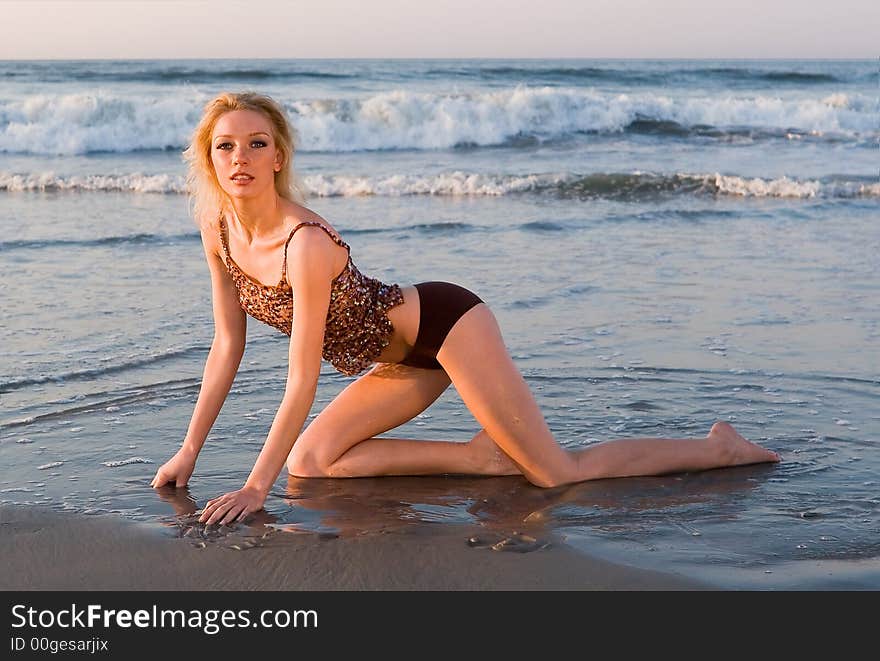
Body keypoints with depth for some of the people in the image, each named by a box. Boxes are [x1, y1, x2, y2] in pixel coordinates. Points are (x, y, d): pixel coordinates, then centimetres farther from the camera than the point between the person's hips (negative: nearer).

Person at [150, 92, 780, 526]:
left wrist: (257, 485, -25)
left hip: (442, 320, -8)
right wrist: (189, 451, 2)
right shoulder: (219, 229, -5)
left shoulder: (306, 242, -29)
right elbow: (228, 345, 3)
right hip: (409, 356, 9)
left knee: (558, 472, -8)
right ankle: (484, 458, 1)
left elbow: (303, 381, -28)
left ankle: (721, 449, 11)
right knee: (309, 462, -4)